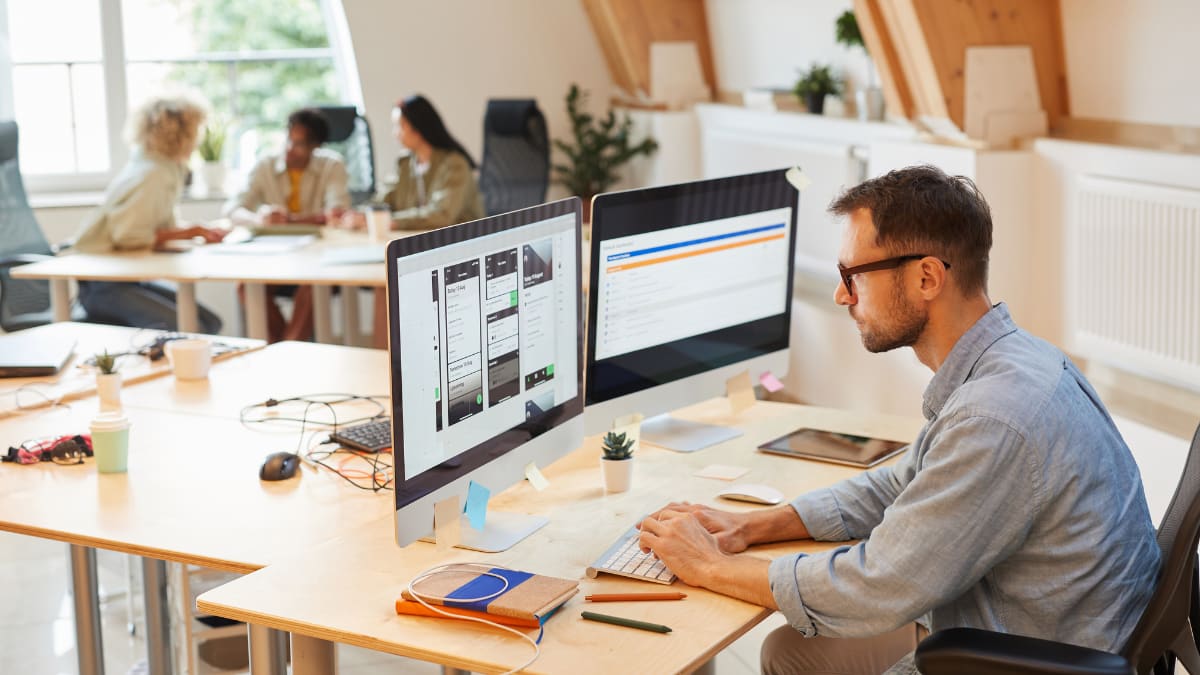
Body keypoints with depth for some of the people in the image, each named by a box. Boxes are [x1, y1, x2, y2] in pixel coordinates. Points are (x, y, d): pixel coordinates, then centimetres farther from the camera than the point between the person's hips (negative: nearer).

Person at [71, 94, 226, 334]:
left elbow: (166, 225, 17)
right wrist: (186, 233, -17)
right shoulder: (152, 176, -20)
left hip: (126, 277, 9)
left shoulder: (167, 170, 8)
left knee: (210, 324, 2)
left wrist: (199, 231, -3)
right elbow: (126, 236, -24)